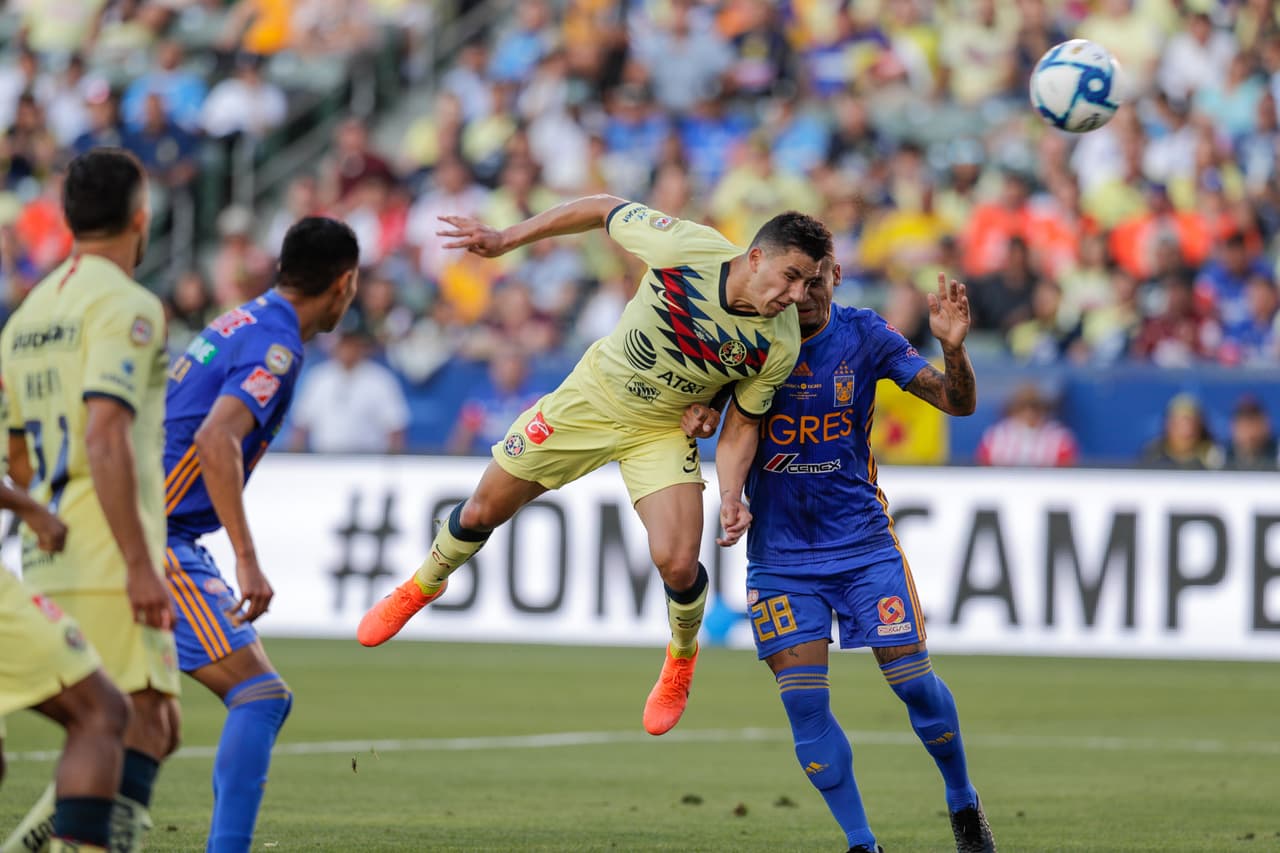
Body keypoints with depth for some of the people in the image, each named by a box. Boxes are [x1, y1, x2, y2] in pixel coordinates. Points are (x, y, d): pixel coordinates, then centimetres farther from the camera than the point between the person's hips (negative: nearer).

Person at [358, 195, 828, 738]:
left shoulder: (779, 346, -24)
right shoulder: (686, 247, -31)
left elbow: (742, 425, -7)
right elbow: (605, 210, -13)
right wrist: (505, 240, -9)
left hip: (662, 430, 0)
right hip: (591, 396, 0)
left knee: (677, 564, -18)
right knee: (483, 512, 10)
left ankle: (681, 659, 18)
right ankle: (423, 586, 44)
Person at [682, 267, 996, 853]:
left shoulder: (864, 336, -7)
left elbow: (958, 403, -9)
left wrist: (953, 348, -29)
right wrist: (700, 408, -17)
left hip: (862, 541, 0)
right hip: (779, 555, 1)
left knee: (914, 683, -3)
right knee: (804, 703, -7)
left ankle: (964, 805, 22)